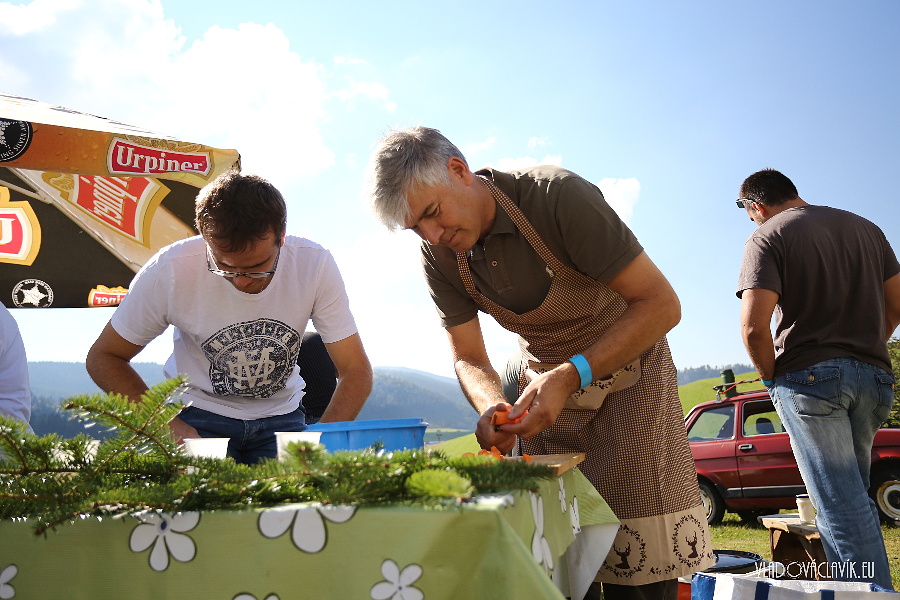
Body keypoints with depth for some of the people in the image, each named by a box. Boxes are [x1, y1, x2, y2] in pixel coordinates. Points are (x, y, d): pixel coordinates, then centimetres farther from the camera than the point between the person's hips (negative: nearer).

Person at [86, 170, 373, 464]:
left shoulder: (314, 264, -18)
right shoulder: (169, 271, -21)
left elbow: (356, 371, -11)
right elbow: (102, 357, -7)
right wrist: (168, 426, -20)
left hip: (280, 416, 1)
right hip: (199, 415, -1)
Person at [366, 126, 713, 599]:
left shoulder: (559, 197, -26)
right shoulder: (439, 257, -10)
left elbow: (661, 304, -26)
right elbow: (469, 359, -2)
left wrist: (571, 376, -34)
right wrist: (491, 406, -25)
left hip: (626, 367, -4)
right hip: (540, 378, 4)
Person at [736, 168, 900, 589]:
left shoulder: (768, 236, -5)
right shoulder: (865, 228, 15)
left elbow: (754, 327, -16)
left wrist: (772, 378, 0)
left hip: (810, 377, -6)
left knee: (840, 506, -6)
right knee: (854, 497, 17)